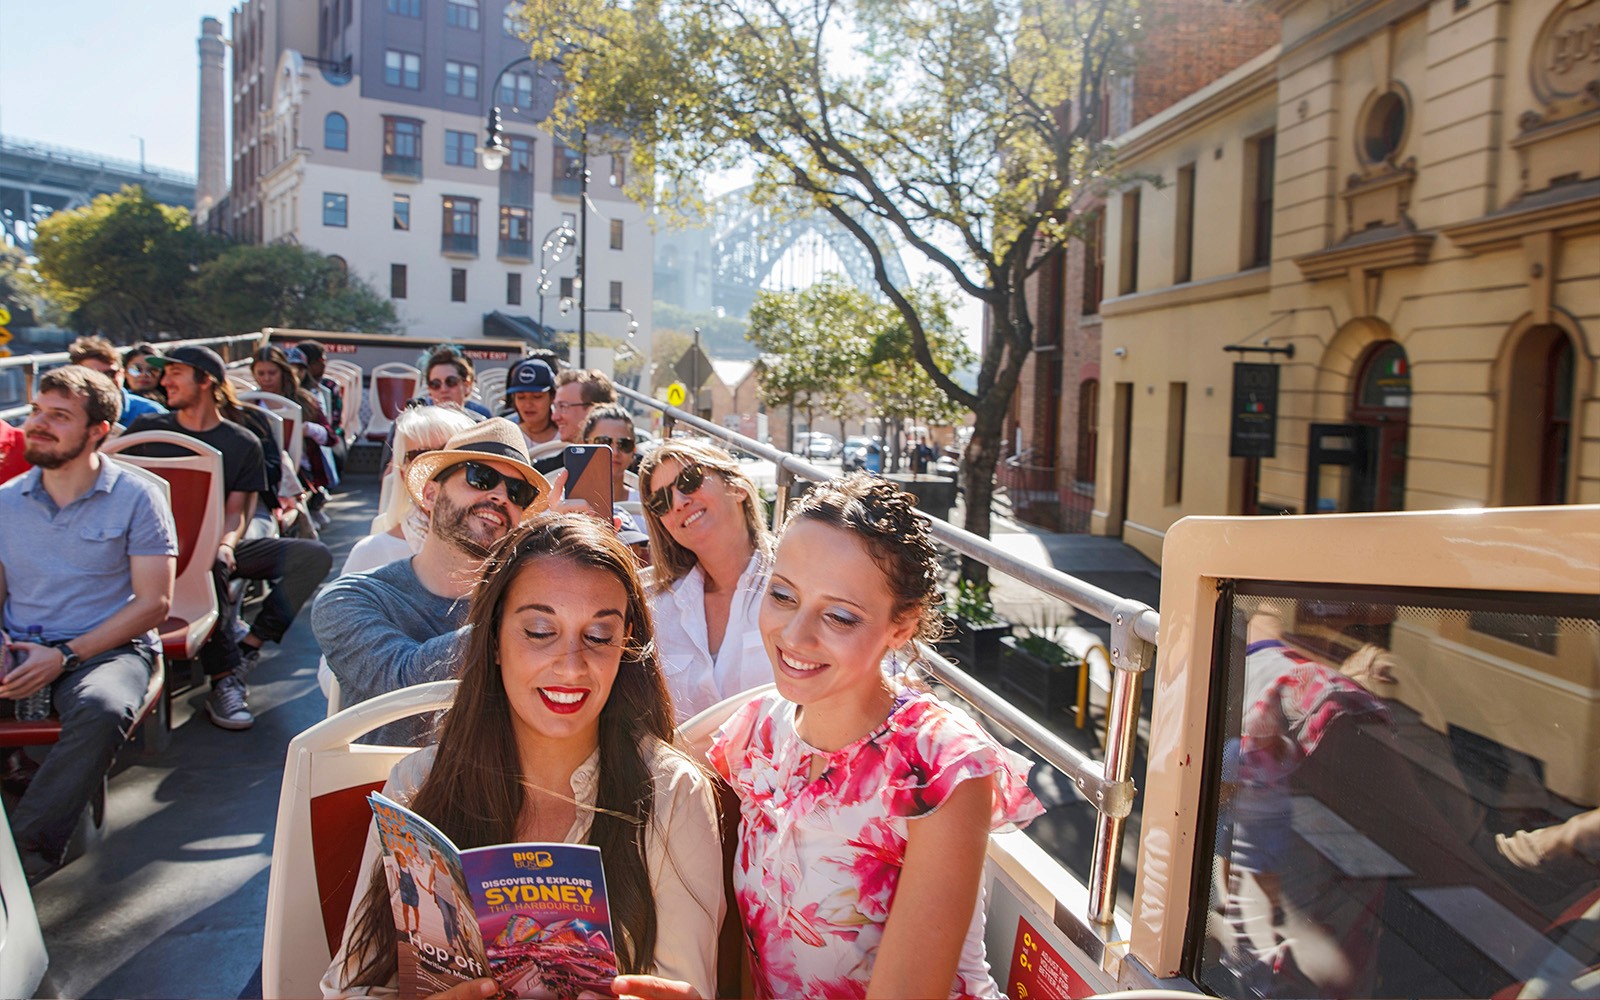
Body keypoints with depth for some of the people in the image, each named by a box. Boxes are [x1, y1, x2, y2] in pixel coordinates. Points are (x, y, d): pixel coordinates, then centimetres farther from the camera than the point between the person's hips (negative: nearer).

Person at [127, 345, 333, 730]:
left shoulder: (243, 443, 10)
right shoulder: (146, 429, 11)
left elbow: (237, 511, 3)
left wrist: (226, 545, -21)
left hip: (221, 547, 3)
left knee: (314, 555, -18)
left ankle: (246, 651, -20)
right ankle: (223, 680, -32)